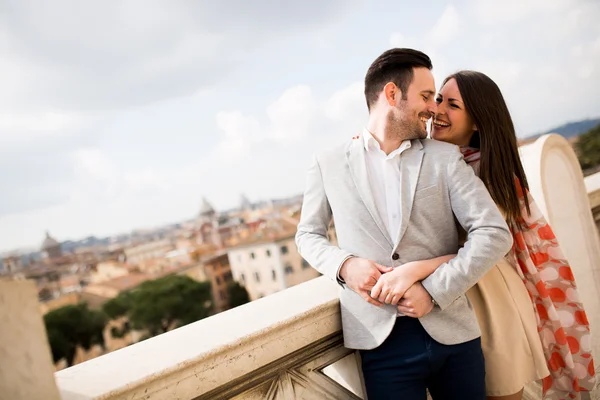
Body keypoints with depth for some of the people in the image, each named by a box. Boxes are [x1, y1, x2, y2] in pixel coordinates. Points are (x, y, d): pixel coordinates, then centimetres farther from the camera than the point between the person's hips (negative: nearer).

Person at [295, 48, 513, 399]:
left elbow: (494, 233, -2)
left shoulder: (445, 157, 5)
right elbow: (308, 235, 11)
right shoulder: (328, 164, 3)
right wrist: (343, 265, -9)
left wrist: (434, 291, -12)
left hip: (453, 332, 2)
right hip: (383, 340, -1)